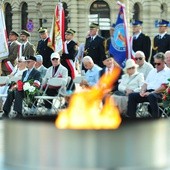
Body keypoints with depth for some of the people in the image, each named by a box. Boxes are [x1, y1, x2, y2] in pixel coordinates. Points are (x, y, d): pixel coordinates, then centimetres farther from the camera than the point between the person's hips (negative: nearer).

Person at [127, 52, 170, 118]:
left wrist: (151, 93, -18)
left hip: (159, 93, -7)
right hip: (148, 92, 7)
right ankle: (131, 117, -12)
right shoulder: (152, 71, 26)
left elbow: (164, 87, -11)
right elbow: (146, 83, 24)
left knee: (152, 96, -40)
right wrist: (142, 91, 1)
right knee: (132, 95, -12)